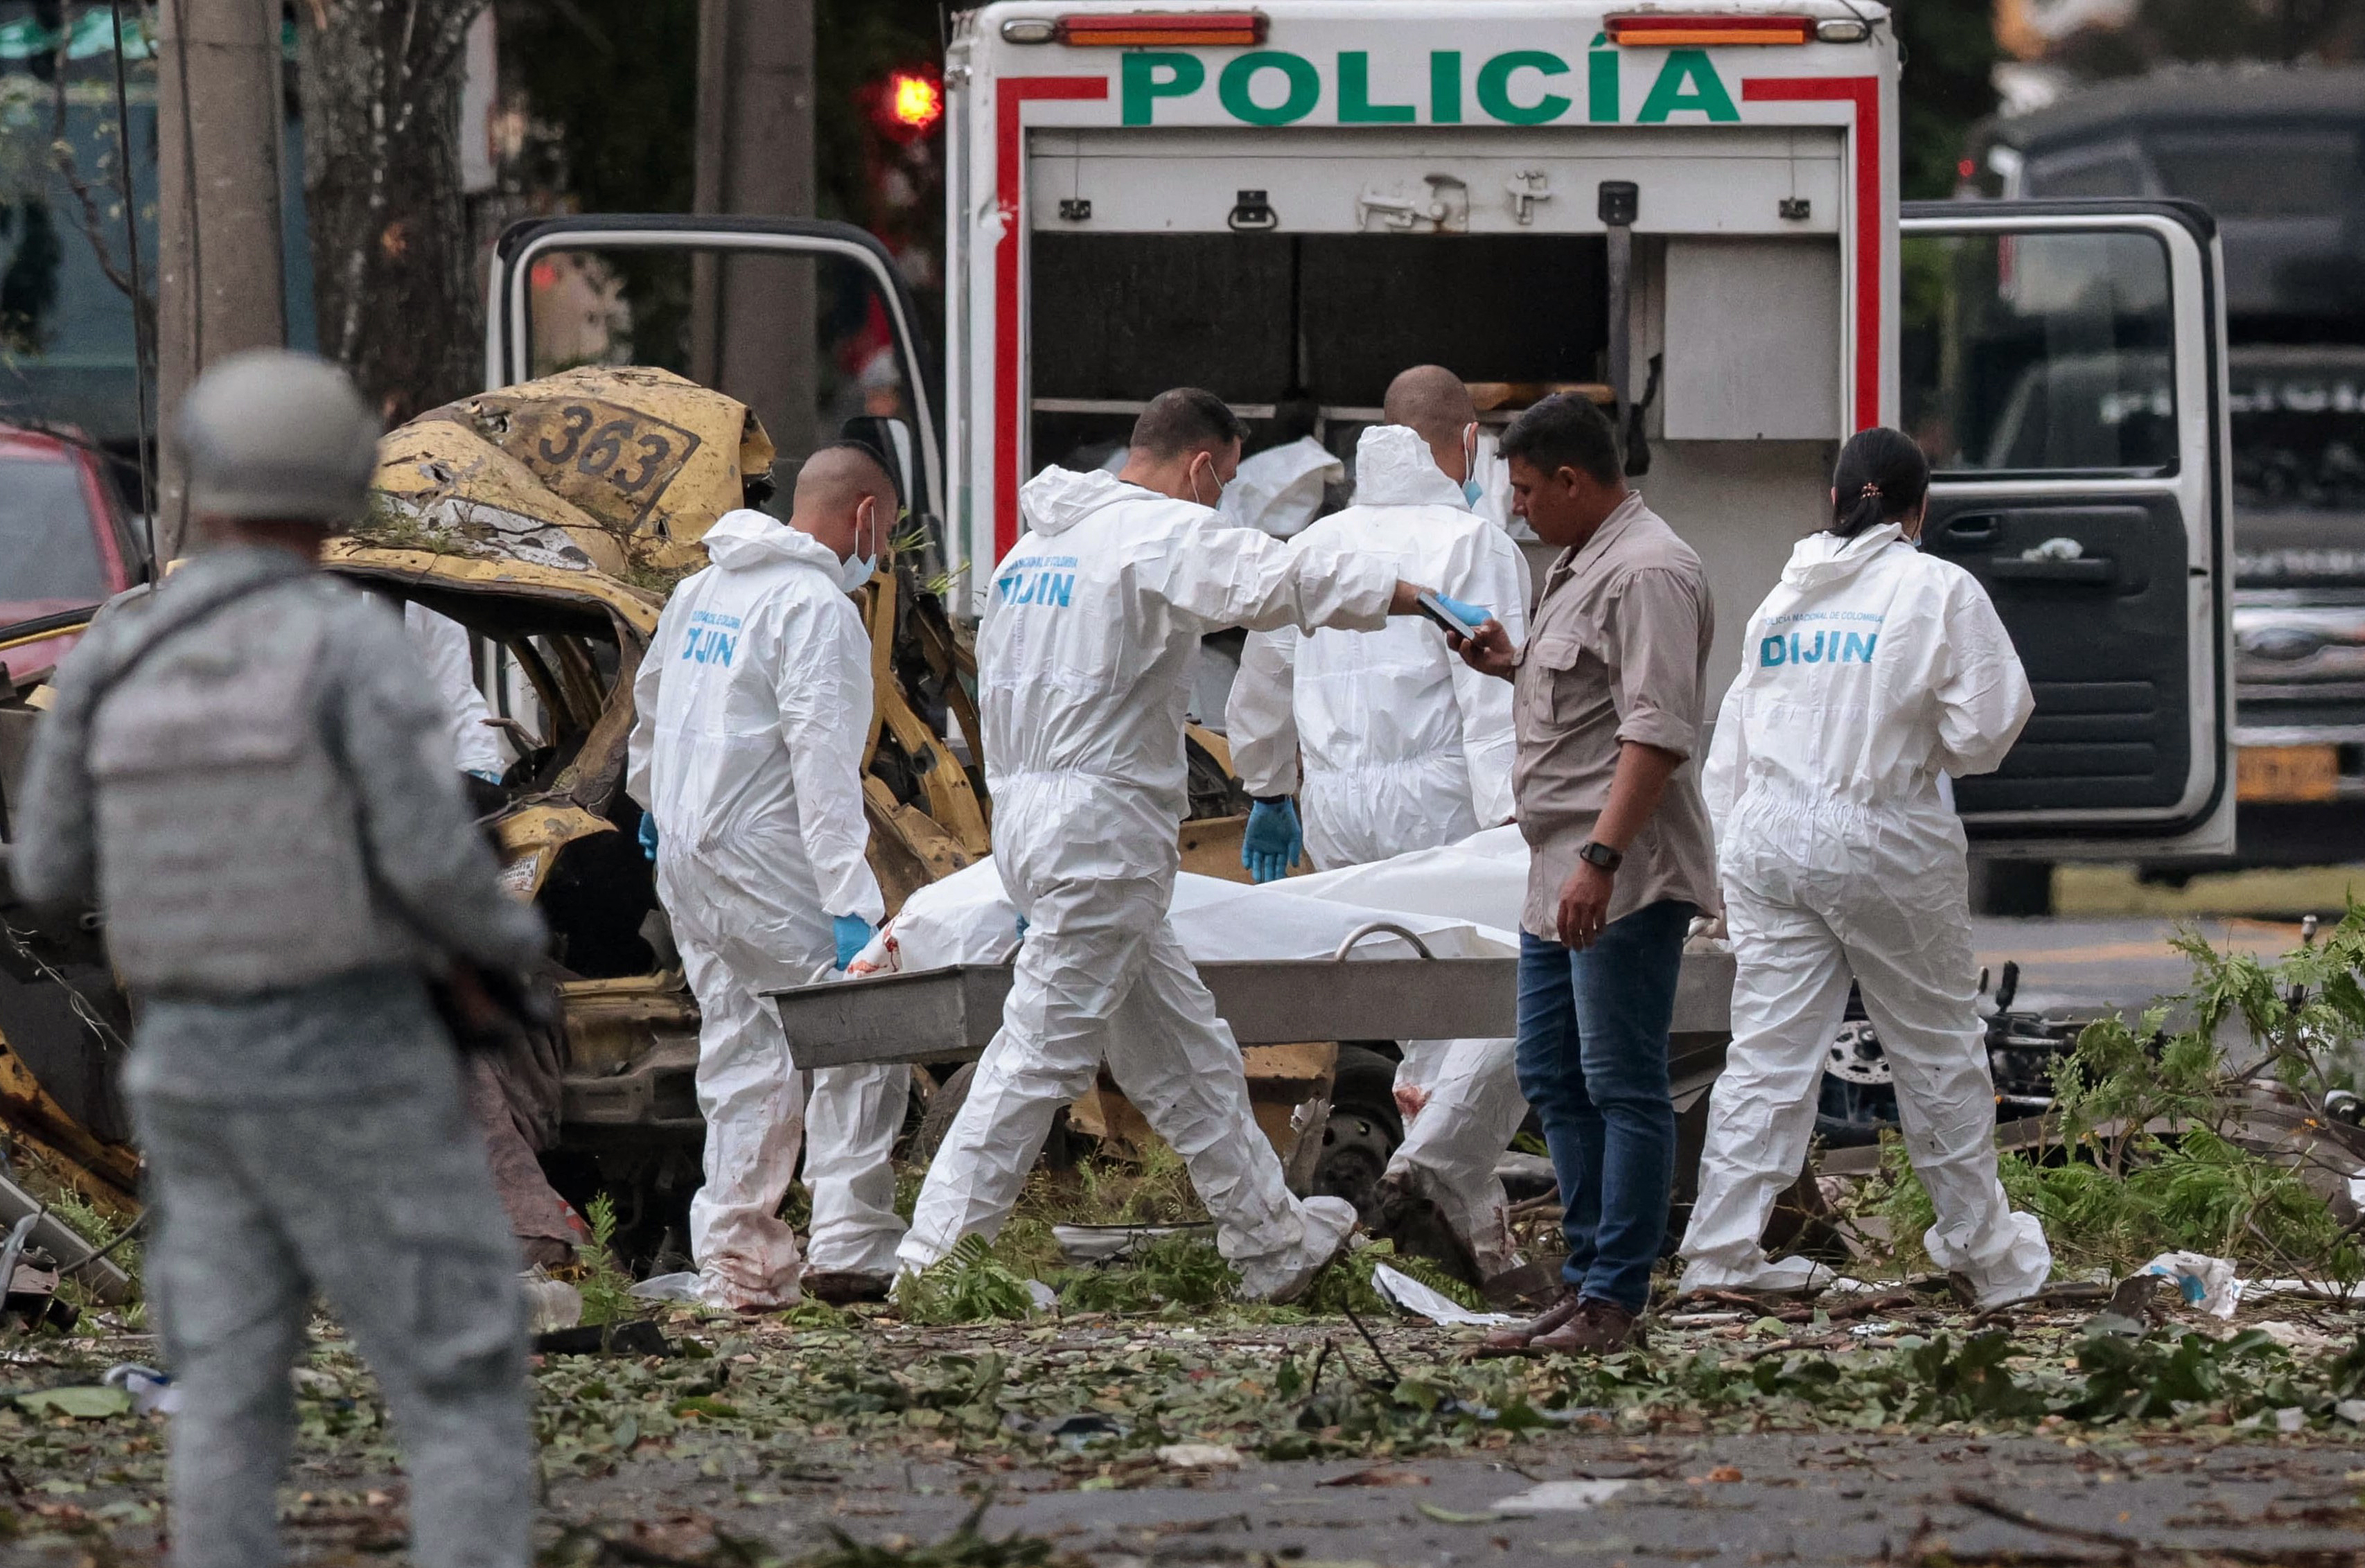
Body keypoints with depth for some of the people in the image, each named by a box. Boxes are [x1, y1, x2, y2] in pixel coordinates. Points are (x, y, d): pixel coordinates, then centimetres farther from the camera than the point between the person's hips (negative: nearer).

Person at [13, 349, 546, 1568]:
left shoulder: (112, 661, 2)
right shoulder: (357, 645, -13)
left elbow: (53, 871, 11)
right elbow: (432, 858, -19)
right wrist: (509, 940, 4)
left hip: (193, 1066, 5)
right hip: (355, 1070, -5)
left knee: (230, 1414, 9)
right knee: (466, 1395, 1)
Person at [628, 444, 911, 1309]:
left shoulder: (700, 592, 15)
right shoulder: (819, 608, -12)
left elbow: (651, 703, 30)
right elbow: (822, 761, -21)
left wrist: (653, 801, 49)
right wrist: (851, 903, -25)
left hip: (685, 856, 9)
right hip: (764, 860, -9)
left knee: (741, 1055, 12)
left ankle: (735, 1258, 11)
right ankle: (852, 1246, -12)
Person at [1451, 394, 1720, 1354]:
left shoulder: (1646, 574, -15)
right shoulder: (1583, 565, 19)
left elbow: (1656, 731, -23)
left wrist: (1600, 859, -28)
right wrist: (1518, 667, 16)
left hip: (1622, 877, -11)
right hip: (1562, 875, 11)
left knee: (1623, 1086, -7)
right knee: (1553, 1078, 14)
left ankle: (1615, 1300, -7)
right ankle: (1587, 1280, 20)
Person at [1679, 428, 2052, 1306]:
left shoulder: (1784, 598, 11)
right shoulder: (1940, 592, -5)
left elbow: (1731, 754, 14)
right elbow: (1985, 729, -9)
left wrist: (1732, 873, 19)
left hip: (1770, 838, 4)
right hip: (1885, 839, -4)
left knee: (1767, 1050, 5)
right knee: (1938, 1052, 8)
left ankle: (1721, 1252, 0)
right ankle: (1987, 1255, 18)